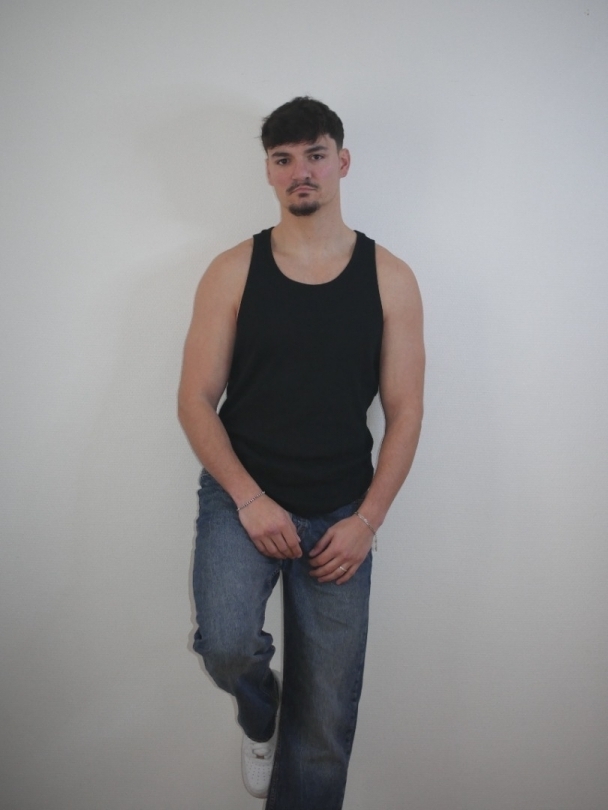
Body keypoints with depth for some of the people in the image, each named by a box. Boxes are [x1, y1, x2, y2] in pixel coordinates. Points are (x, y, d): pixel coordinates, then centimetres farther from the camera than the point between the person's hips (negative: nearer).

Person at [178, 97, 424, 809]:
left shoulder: (389, 279, 1)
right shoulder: (233, 272, -1)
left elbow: (404, 412, 0)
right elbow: (196, 400, -2)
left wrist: (366, 522, -9)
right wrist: (249, 500, -13)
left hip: (342, 515, 1)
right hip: (242, 497, -1)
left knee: (325, 726, 6)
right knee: (226, 644, -25)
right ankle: (259, 716, 13)